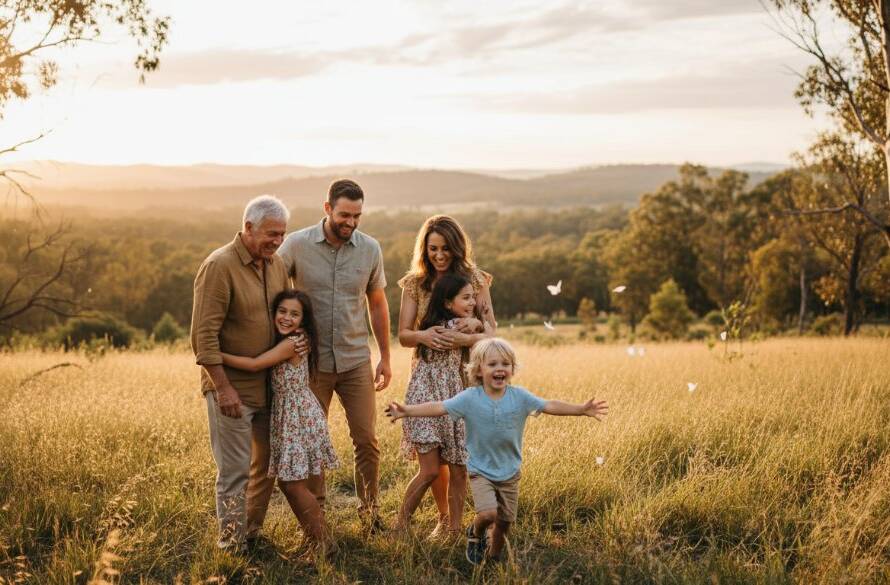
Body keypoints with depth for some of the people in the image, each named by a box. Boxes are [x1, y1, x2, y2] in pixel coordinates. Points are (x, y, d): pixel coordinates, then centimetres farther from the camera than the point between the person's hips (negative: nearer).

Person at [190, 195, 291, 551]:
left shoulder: (275, 264, 7)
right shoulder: (219, 266, -16)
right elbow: (204, 334, -19)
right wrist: (223, 387, -21)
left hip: (269, 385, 8)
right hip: (232, 388, -8)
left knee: (268, 461, 16)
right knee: (235, 469, -1)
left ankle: (253, 531, 31)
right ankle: (232, 545, 11)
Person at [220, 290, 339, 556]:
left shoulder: (291, 343, -19)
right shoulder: (281, 342, 9)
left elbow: (254, 364, -26)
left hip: (300, 417, -9)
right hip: (287, 416, 9)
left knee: (294, 484, -5)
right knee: (287, 483, 13)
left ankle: (325, 542, 6)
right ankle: (313, 537, 24)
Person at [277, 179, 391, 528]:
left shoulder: (370, 249, -1)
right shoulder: (297, 245, -9)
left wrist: (385, 358, 11)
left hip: (356, 361, 2)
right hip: (311, 361, -1)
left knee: (366, 439, 3)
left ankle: (369, 507, 22)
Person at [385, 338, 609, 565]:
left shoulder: (520, 396, -10)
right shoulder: (470, 398, -15)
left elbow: (550, 406, -12)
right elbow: (439, 407, -21)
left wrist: (582, 410, -22)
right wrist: (406, 410, -33)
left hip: (509, 472, 3)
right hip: (480, 471, -3)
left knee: (505, 521, 12)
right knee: (488, 514, -21)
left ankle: (494, 555, 40)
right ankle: (476, 533, 14)